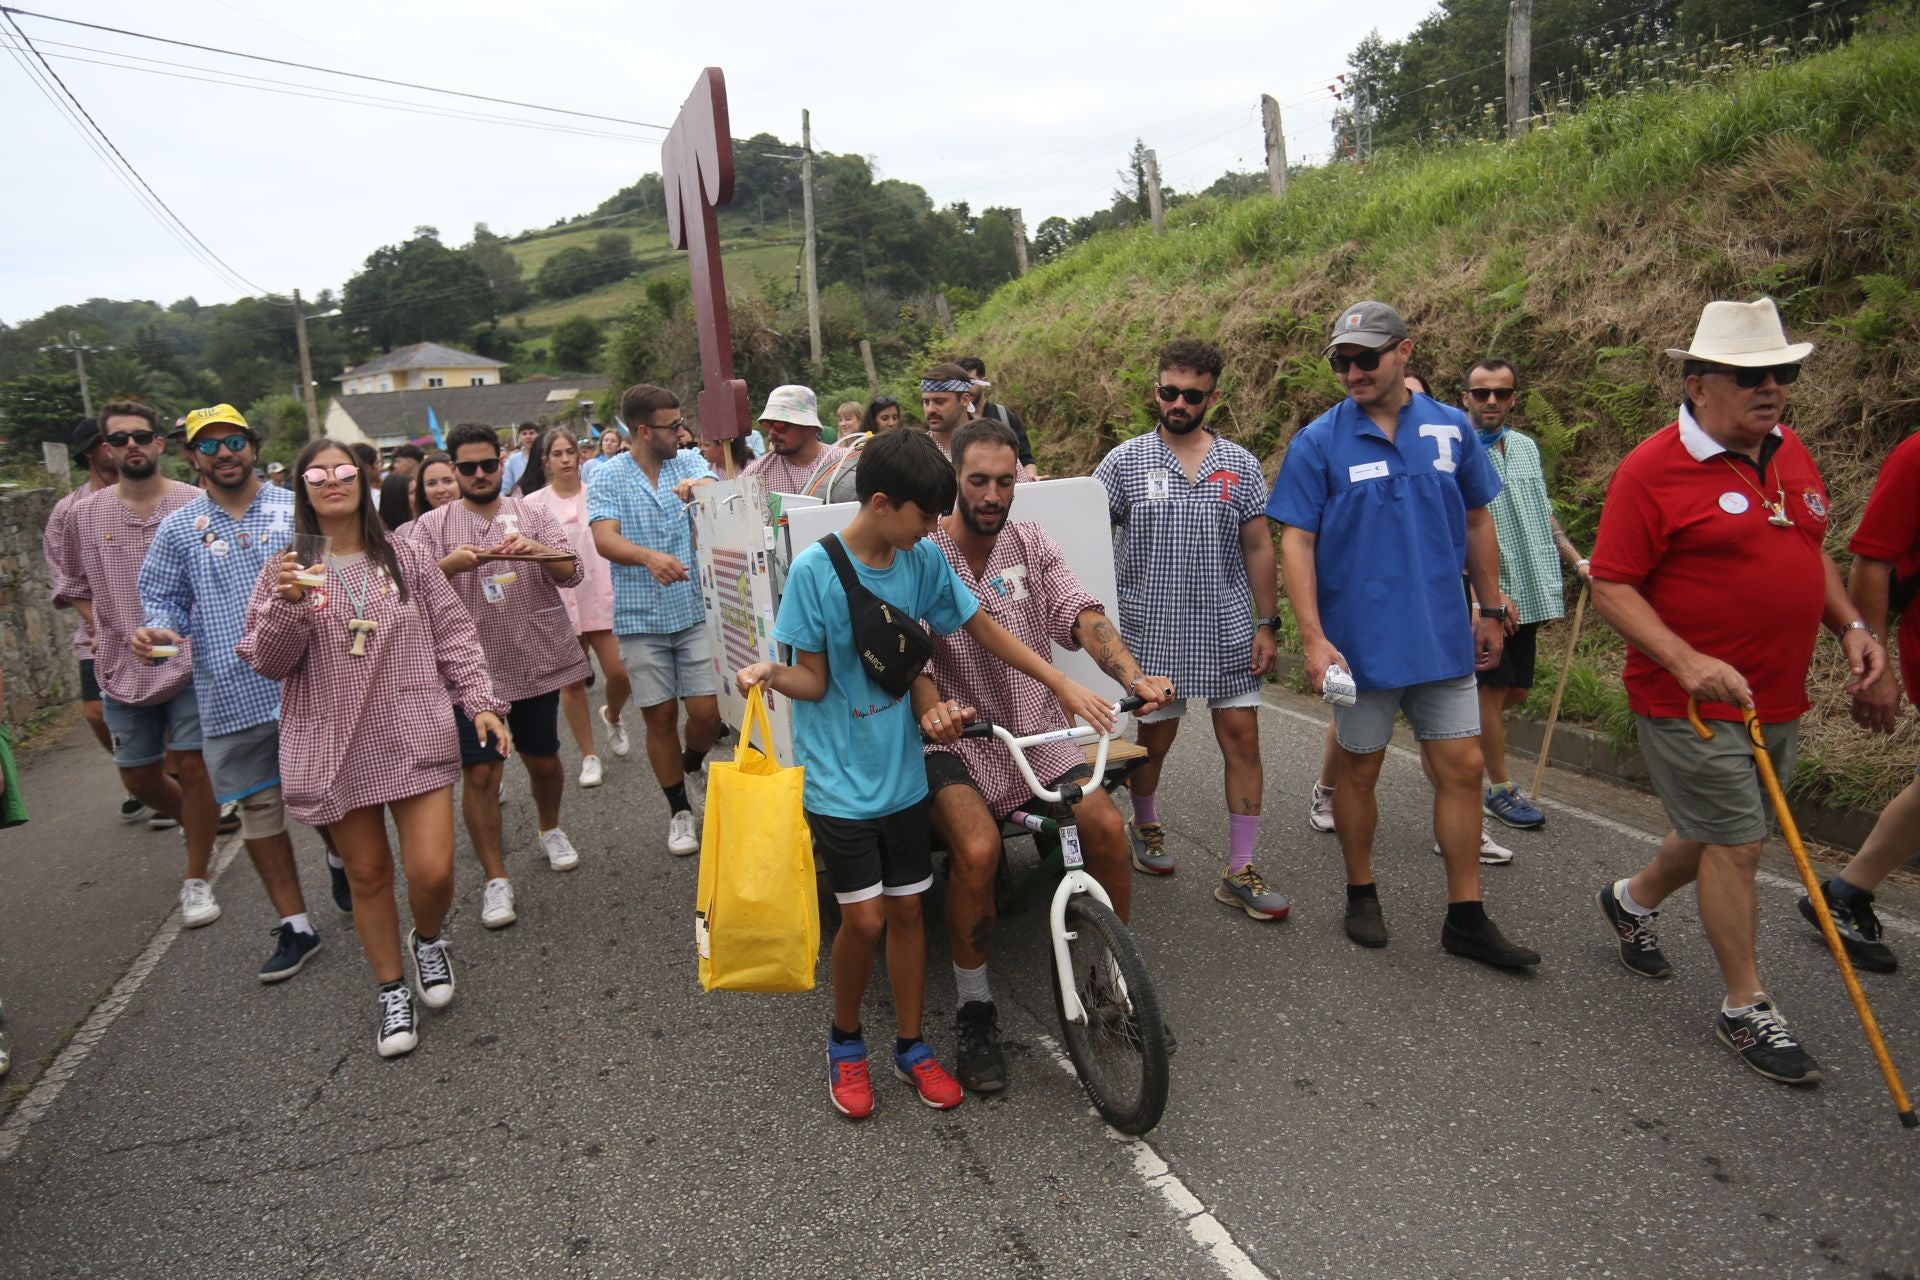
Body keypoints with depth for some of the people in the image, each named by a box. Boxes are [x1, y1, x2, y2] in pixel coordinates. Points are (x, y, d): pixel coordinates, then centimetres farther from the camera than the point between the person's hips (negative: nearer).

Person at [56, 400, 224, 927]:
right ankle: (200, 825, 41)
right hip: (123, 667, 4)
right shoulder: (84, 514, 3)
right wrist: (102, 629, 4)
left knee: (192, 768, -3)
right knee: (139, 777, 11)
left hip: (192, 661, -3)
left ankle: (196, 880, 12)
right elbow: (74, 584, 17)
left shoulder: (197, 504, -6)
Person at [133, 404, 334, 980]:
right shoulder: (178, 529, 7)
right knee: (259, 805, 6)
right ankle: (294, 925, 18)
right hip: (232, 693, 2)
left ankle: (340, 857, 41)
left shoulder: (298, 510, 3)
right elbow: (163, 600, 10)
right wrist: (158, 630, -10)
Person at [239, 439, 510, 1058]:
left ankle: (428, 939, 27)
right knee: (367, 874, 10)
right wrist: (287, 603, -17)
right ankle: (393, 993, 28)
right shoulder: (287, 569, 4)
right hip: (336, 745, 1)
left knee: (432, 871, -8)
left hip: (414, 736, -1)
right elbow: (268, 662, 0)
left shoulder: (405, 557, 5)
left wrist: (480, 701, -2)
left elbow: (453, 636, 7)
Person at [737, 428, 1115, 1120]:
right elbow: (814, 680, -10)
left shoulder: (925, 560, -2)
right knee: (864, 918, -3)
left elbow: (983, 628, 7)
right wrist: (771, 673, -31)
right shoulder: (815, 569, -14)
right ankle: (845, 1039, 25)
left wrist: (1062, 684, 4)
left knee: (907, 908, 10)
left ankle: (911, 1046, 30)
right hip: (839, 777, -4)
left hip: (901, 772, 4)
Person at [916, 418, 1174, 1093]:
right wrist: (931, 707, -39)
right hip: (959, 740, -3)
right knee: (978, 849, -29)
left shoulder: (1031, 543, 5)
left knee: (1106, 824, -17)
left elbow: (1081, 615, -8)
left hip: (1036, 732, 4)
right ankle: (974, 1011, -4)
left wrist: (1133, 675, -27)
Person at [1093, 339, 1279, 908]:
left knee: (1241, 737, 1)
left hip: (1228, 630, 2)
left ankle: (1241, 868, 12)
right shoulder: (1125, 461, -1)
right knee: (1155, 736, 10)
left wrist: (1266, 625, 3)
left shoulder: (1240, 465, 5)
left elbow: (1258, 548, 7)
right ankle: (1145, 826, 38)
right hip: (1153, 630, -2)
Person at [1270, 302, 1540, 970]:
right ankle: (1361, 894, 30)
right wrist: (1314, 639, -17)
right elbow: (1296, 543, -9)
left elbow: (1477, 523, 12)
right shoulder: (1318, 442, -6)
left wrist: (1490, 613, 14)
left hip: (1443, 638, 3)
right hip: (1360, 640, -3)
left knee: (1462, 767, 5)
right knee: (1359, 768, 10)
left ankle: (1466, 919, 19)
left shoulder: (1452, 428, 3)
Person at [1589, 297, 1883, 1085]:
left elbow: (1809, 552, 22)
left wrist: (1850, 625, 8)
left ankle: (1632, 900, 46)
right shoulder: (1654, 469, -15)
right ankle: (1745, 1009, 16)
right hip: (1689, 701, -7)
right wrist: (1687, 662, -26)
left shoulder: (1791, 454, 9)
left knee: (1720, 834, 19)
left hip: (1776, 698, 8)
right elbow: (1611, 585, -17)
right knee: (1736, 843, -1)